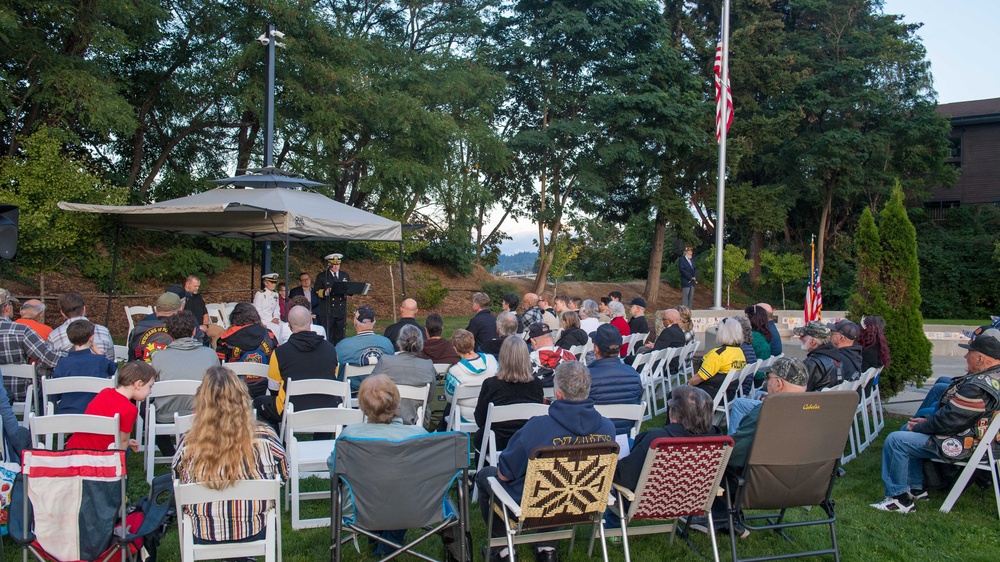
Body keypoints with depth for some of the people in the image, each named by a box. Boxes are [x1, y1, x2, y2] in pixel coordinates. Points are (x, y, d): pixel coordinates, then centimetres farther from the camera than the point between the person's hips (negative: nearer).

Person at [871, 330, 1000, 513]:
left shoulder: (979, 387, -29)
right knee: (908, 431, 23)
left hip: (963, 444, -11)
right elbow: (954, 410, 13)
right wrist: (928, 420, 7)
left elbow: (949, 420, -26)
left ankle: (899, 498, -6)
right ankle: (916, 488, 24)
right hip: (974, 435, 11)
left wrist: (919, 427, -10)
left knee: (896, 441, -15)